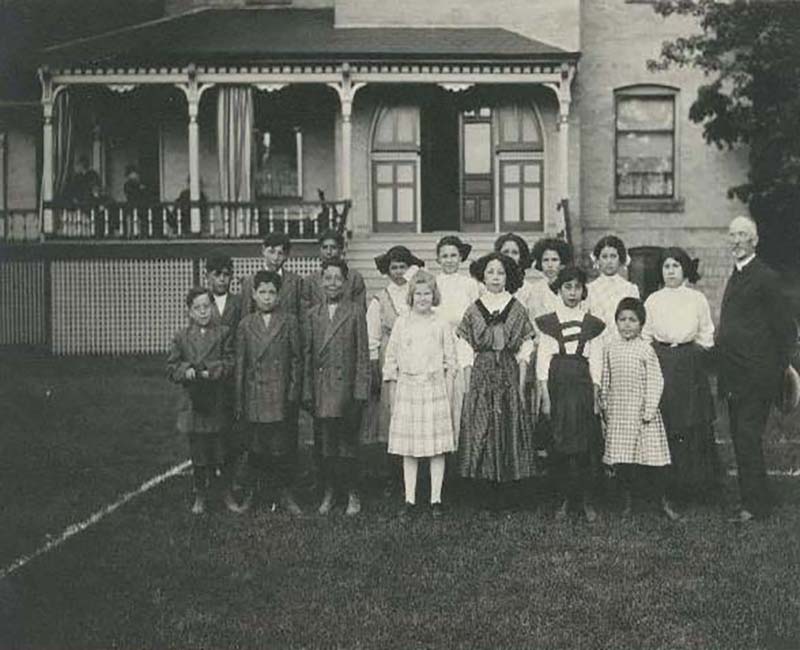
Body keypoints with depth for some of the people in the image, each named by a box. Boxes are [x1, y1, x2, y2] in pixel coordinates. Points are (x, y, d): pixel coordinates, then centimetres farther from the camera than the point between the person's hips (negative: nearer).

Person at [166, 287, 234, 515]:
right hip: (192, 401, 1)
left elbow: (230, 363, -2)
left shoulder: (223, 333, 4)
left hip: (217, 401, -1)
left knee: (218, 452, 1)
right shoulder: (182, 337, 8)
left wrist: (212, 371, -16)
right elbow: (171, 367, 7)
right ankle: (200, 496, 15)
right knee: (197, 452, 3)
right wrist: (186, 370, -13)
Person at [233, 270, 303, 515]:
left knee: (281, 446, 0)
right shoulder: (246, 324, 8)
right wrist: (239, 401, 4)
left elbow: (297, 360, 4)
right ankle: (250, 493, 15)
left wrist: (293, 394, -3)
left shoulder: (289, 322, 4)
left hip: (280, 395, -1)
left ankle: (285, 495, 10)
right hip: (253, 397, 1)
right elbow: (239, 363, 8)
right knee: (254, 447, 5)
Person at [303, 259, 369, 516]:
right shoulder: (313, 314, 9)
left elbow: (363, 354, -1)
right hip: (320, 389, 3)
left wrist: (360, 391, -6)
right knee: (324, 444, 6)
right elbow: (306, 355, 9)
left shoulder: (355, 312, 1)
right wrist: (307, 392, 3)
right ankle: (329, 492, 19)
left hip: (346, 388, -3)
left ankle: (352, 494, 14)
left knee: (347, 442, 2)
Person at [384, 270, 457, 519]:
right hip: (407, 388, 1)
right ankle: (410, 499, 10)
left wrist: (448, 395, 2)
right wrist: (392, 396, 5)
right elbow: (391, 361, 7)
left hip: (435, 388, -1)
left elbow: (450, 362, 6)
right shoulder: (401, 323, 4)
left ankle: (436, 499, 8)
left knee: (438, 447, 0)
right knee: (408, 448, 3)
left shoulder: (441, 325, 3)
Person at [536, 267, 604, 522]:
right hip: (557, 383, 0)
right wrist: (544, 396, -4)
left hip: (582, 383, 0)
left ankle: (585, 498, 6)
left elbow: (596, 362, 8)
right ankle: (564, 498, 10)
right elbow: (542, 360, 2)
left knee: (583, 445, -2)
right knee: (558, 444, 0)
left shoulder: (592, 324, 8)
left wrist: (595, 396, 2)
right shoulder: (548, 322, 5)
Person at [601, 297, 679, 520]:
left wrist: (649, 411, -10)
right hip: (617, 413, 3)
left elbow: (655, 382, -6)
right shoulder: (611, 349, 6)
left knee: (652, 459, -3)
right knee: (621, 461, 7)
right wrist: (604, 406, 10)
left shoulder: (646, 349, -5)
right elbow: (605, 380, 12)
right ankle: (628, 502, 20)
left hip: (640, 411, -3)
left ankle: (664, 503, 10)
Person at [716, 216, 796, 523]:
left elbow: (786, 330, -10)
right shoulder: (735, 278, 17)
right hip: (735, 376, 9)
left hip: (756, 376, -9)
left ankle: (755, 503, 1)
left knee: (747, 437, -8)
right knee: (740, 438, 12)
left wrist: (776, 372, -9)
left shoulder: (765, 277, -10)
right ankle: (751, 498, 21)